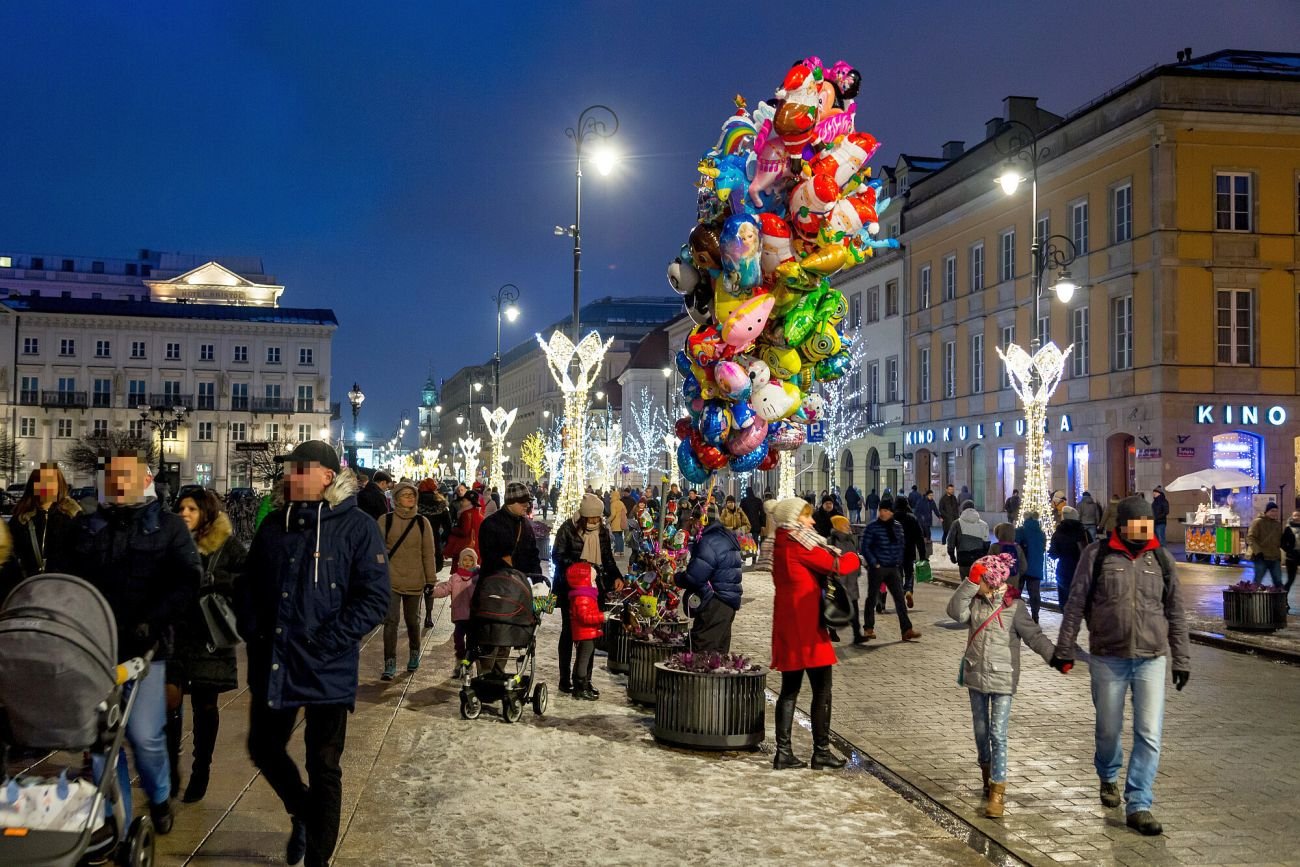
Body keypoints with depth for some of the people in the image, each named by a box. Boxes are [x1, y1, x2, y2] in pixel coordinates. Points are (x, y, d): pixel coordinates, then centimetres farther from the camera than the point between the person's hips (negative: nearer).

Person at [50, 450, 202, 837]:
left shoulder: (168, 527, 6)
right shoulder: (83, 526, 14)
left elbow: (186, 582, -4)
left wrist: (153, 622, -16)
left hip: (144, 648, -3)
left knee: (145, 735, -7)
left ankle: (160, 796, 24)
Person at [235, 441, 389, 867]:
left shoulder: (358, 527, -9)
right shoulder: (275, 525, 7)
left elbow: (375, 599, -13)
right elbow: (247, 586, 15)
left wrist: (328, 642, -19)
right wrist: (253, 632, 1)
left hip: (328, 671, -5)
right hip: (272, 666, 5)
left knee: (323, 767, 6)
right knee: (264, 748, 17)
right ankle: (302, 812, 45)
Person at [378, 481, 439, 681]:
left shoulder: (422, 523, 2)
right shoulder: (385, 520, -3)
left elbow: (428, 554, 5)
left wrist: (431, 580, 4)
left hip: (415, 581, 2)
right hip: (391, 580, -2)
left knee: (413, 621, 15)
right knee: (391, 621, -10)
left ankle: (414, 655, 37)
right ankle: (390, 665, -6)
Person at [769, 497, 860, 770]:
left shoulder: (781, 545, 13)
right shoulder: (799, 545, -13)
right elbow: (836, 565, -14)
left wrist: (833, 554, -3)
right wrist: (855, 558, 6)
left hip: (787, 624, 9)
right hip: (807, 625, -9)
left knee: (790, 689, 10)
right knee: (822, 689, 2)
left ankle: (783, 752, 10)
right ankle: (821, 751, 7)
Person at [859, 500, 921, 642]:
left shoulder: (897, 526, 6)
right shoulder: (872, 527, -9)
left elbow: (901, 544, 16)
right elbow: (865, 547, -8)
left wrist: (898, 562, 8)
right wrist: (874, 564, -12)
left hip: (893, 569, 4)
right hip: (877, 568, -4)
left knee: (900, 598, 0)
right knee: (872, 598, 6)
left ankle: (907, 630, 0)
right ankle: (869, 629, 16)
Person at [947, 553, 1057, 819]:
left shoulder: (1014, 607, -10)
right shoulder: (975, 602, 1)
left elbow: (1034, 636, -9)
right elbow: (956, 611, -16)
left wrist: (1054, 656, -21)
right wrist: (970, 582, -20)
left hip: (1002, 679, -5)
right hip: (976, 677, 5)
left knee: (998, 734, -7)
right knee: (980, 730, 18)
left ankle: (997, 791, -3)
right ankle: (987, 771, 41)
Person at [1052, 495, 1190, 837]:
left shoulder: (1161, 559, 5)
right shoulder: (1097, 555, -3)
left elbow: (1176, 613, 11)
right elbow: (1075, 604, 1)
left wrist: (1181, 660, 10)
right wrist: (1064, 649, 0)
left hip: (1152, 658, 1)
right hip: (1108, 657, -1)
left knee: (1149, 734, -4)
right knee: (1109, 729, 12)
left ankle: (1138, 806, 3)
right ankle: (1109, 778, 41)